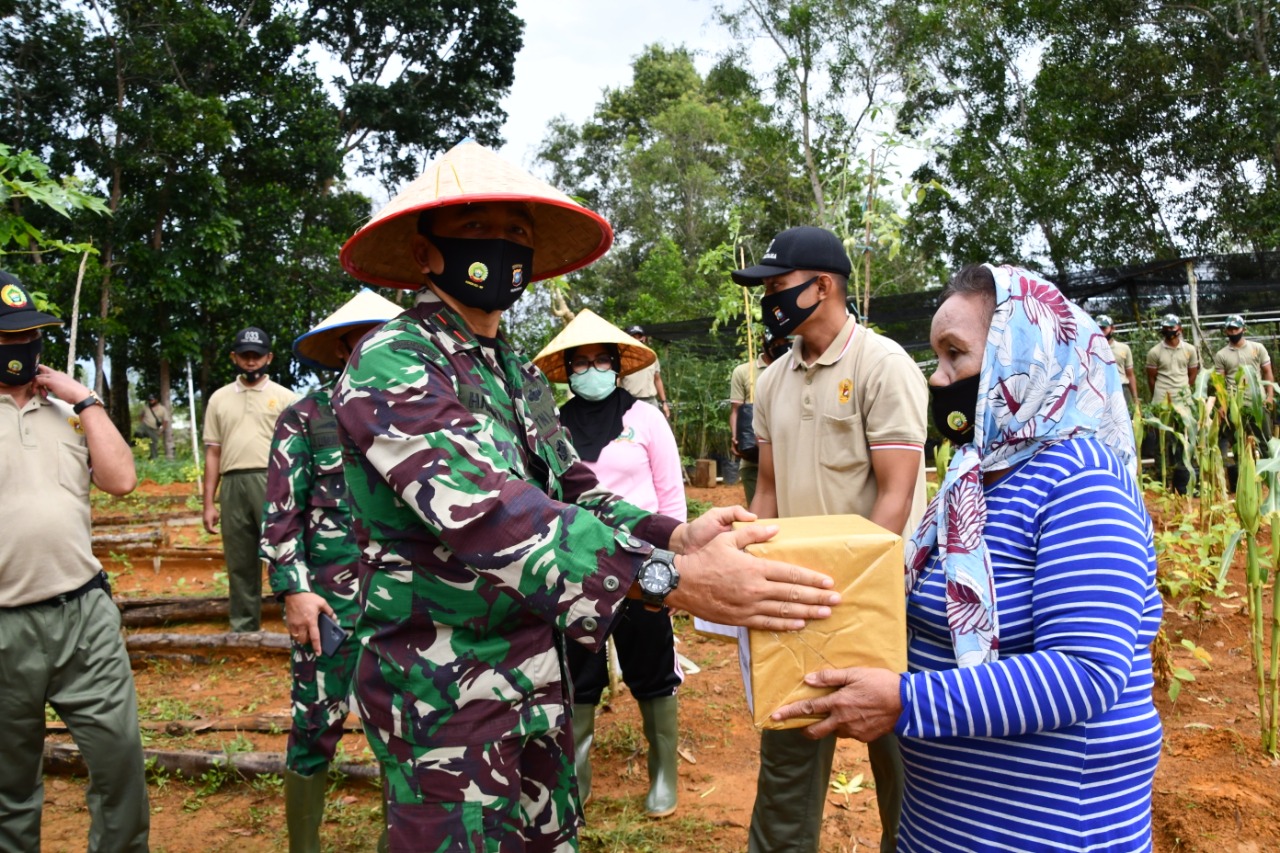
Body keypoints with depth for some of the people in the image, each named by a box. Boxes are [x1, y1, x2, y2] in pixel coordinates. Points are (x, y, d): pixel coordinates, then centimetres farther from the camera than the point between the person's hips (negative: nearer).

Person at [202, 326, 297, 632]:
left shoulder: (285, 397, 6)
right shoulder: (219, 398, 15)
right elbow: (213, 453, 13)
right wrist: (209, 503, 8)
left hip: (272, 483, -3)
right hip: (233, 486, 3)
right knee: (240, 563, 10)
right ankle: (243, 629, 19)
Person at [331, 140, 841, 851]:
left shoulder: (521, 378, 10)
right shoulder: (391, 365, -17)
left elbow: (575, 495, 6)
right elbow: (483, 512, -32)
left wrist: (675, 535, -15)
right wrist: (671, 578, -41)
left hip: (539, 680, 8)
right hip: (445, 697, -7)